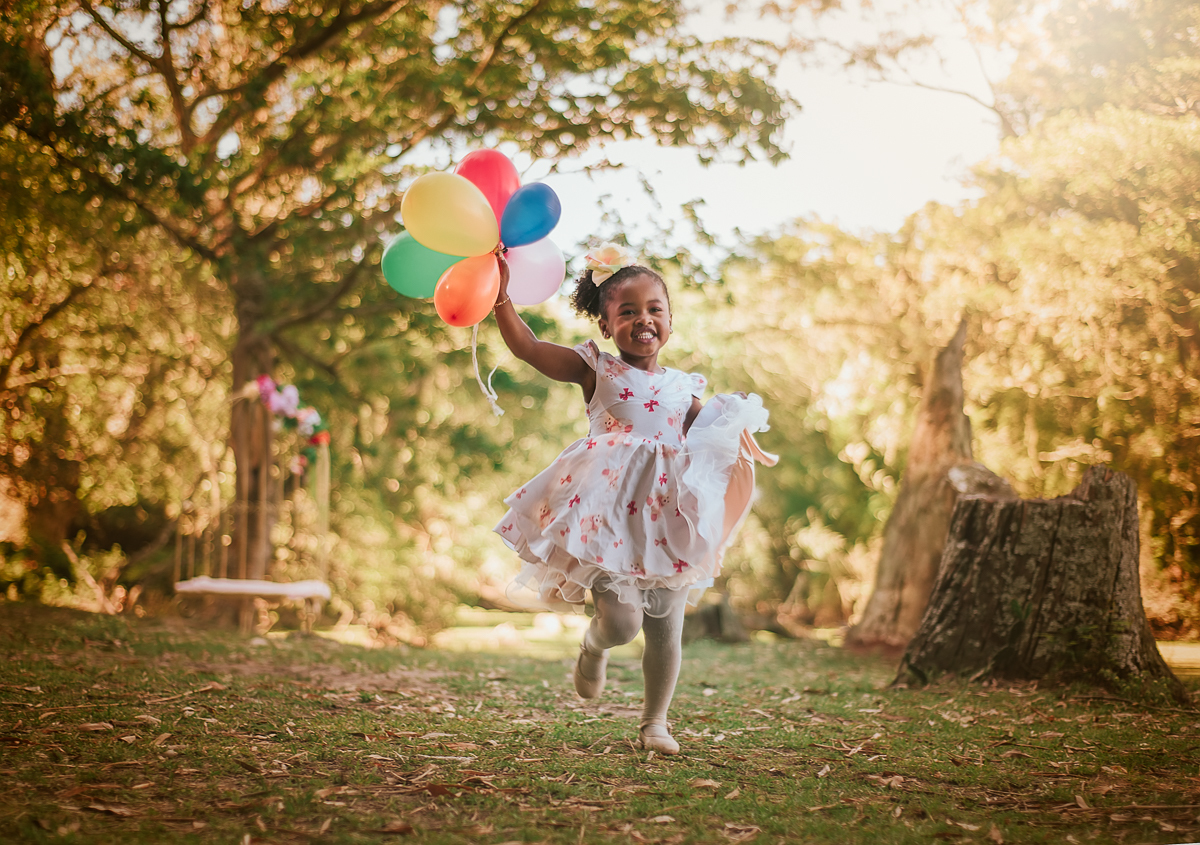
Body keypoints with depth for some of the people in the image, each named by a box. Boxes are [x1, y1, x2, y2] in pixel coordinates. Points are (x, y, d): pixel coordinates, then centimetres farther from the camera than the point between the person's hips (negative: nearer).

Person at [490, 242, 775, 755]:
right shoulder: (596, 369, 4)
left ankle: (655, 721, 22)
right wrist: (501, 296, -10)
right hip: (610, 514, -4)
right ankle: (593, 647, 22)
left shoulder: (683, 387, 14)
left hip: (668, 519, 4)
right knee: (621, 621, -14)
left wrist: (734, 426, -1)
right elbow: (526, 347, -1)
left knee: (666, 629, 6)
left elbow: (707, 441, 19)